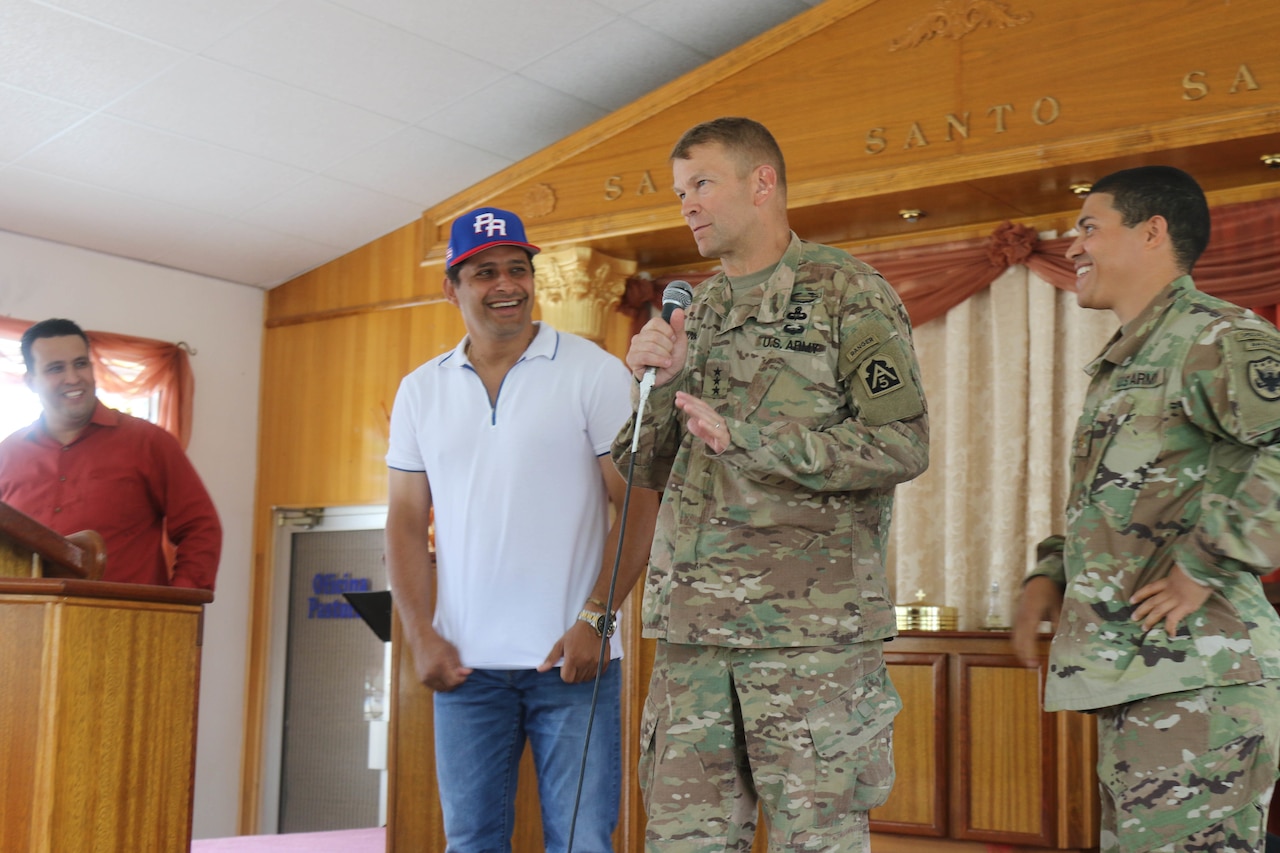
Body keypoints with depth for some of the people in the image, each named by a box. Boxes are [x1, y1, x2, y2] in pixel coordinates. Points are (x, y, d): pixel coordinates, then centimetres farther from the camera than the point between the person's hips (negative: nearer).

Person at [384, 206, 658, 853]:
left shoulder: (595, 373, 0)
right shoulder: (421, 391, 11)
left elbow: (638, 503, -4)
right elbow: (406, 521, 11)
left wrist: (595, 619, -12)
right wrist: (421, 635, -1)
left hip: (572, 657, -3)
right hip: (465, 663, 3)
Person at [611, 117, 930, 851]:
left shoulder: (849, 294, -1)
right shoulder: (695, 313, 17)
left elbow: (904, 444, -12)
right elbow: (653, 468, 17)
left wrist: (747, 438, -16)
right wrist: (660, 382, -2)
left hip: (812, 624, -6)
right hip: (693, 625, 6)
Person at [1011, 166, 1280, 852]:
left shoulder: (1213, 337, -9)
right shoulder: (1125, 362, 23)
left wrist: (1205, 568, -22)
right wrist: (1050, 576, 16)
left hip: (1193, 676, -10)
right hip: (1132, 675, 10)